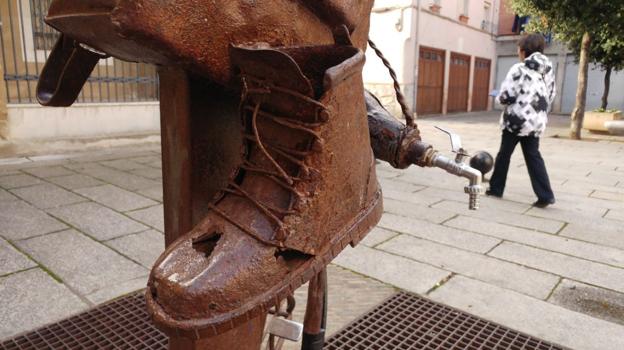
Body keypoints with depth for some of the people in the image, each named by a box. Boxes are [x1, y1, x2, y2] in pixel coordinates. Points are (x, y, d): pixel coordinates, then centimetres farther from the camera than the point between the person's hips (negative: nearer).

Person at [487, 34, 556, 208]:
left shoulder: (519, 69, -11)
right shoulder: (549, 70, 10)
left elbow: (506, 96, -15)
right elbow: (551, 96, 14)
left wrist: (500, 98, 6)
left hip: (517, 119, -6)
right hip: (537, 121, 6)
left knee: (504, 154, 9)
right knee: (533, 156, 8)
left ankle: (496, 188, 19)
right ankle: (545, 195, 1)